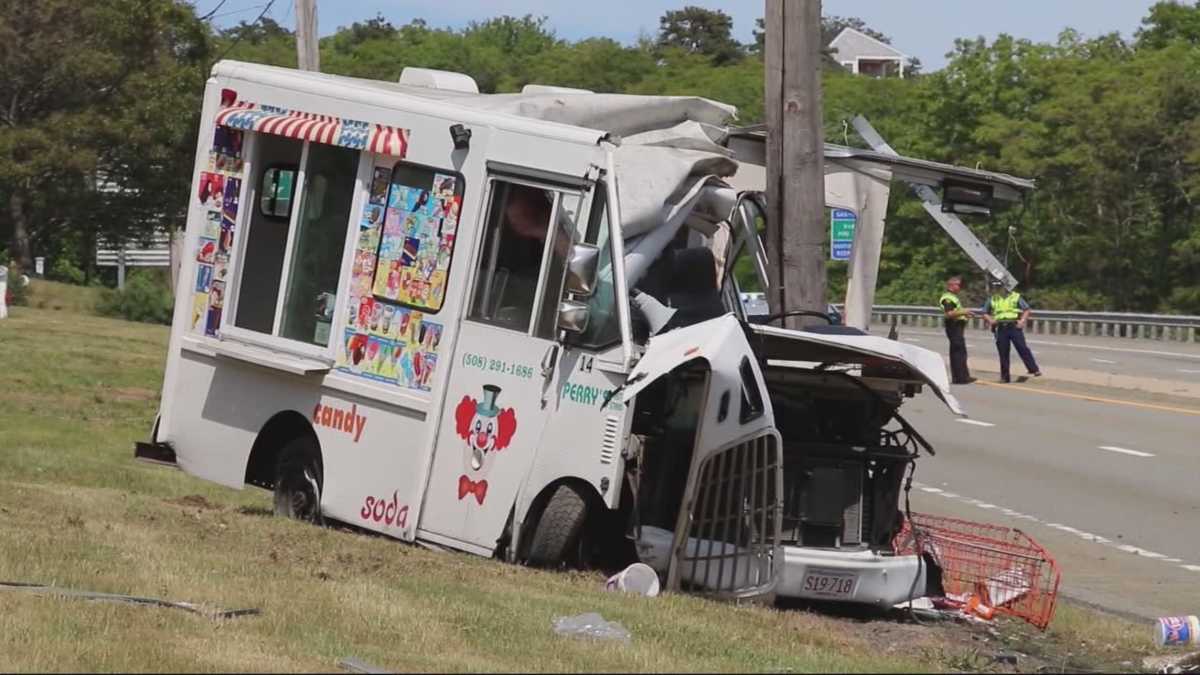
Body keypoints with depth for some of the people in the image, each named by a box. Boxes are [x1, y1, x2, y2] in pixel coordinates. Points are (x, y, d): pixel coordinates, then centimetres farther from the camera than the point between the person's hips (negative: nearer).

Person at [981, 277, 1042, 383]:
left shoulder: (1015, 296, 4)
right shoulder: (992, 299, 13)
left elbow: (1026, 310, 4)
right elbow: (985, 313, 22)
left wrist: (1022, 321, -12)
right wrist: (990, 320, 1)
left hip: (1014, 326, -3)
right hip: (1001, 328, 3)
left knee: (1022, 348, -10)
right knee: (1003, 352, 4)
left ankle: (1034, 370, -8)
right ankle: (1004, 376, 11)